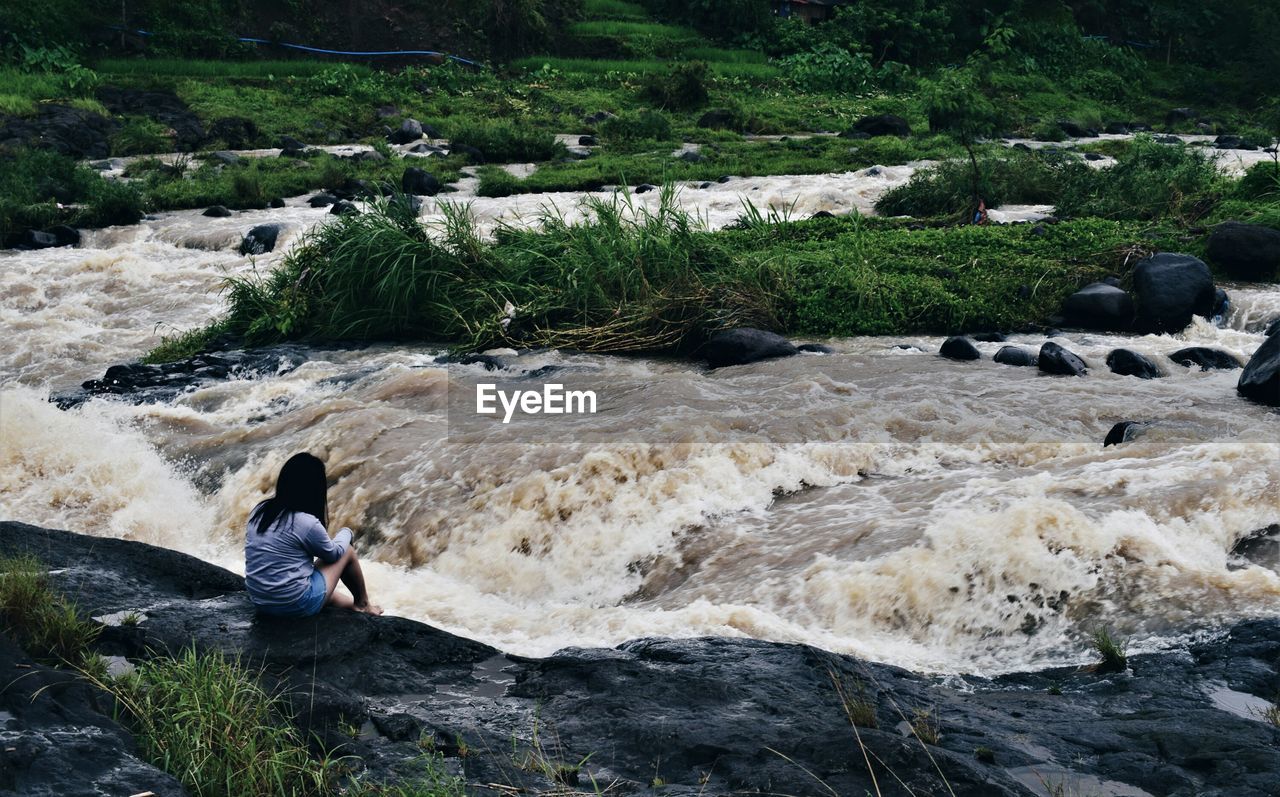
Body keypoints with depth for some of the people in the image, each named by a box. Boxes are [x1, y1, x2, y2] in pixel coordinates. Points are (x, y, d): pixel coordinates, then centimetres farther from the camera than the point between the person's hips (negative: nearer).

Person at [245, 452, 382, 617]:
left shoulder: (260, 511, -1)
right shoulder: (307, 523, -20)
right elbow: (334, 553, -1)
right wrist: (346, 532, 18)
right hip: (295, 606, -6)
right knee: (346, 550, 14)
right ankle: (362, 605, 34)